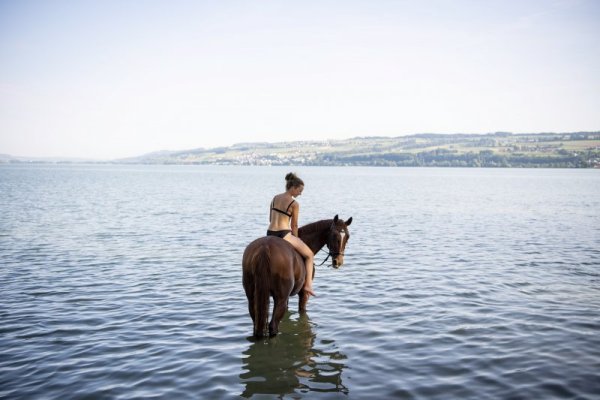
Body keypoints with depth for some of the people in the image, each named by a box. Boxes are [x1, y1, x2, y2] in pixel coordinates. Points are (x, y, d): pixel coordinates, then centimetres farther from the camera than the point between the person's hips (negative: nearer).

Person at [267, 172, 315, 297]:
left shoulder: (275, 198, 10)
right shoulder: (295, 204, -8)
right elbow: (294, 225, -2)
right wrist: (295, 239, 15)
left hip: (270, 234, 6)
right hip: (284, 234, -6)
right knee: (309, 255, 12)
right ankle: (308, 285, 2)